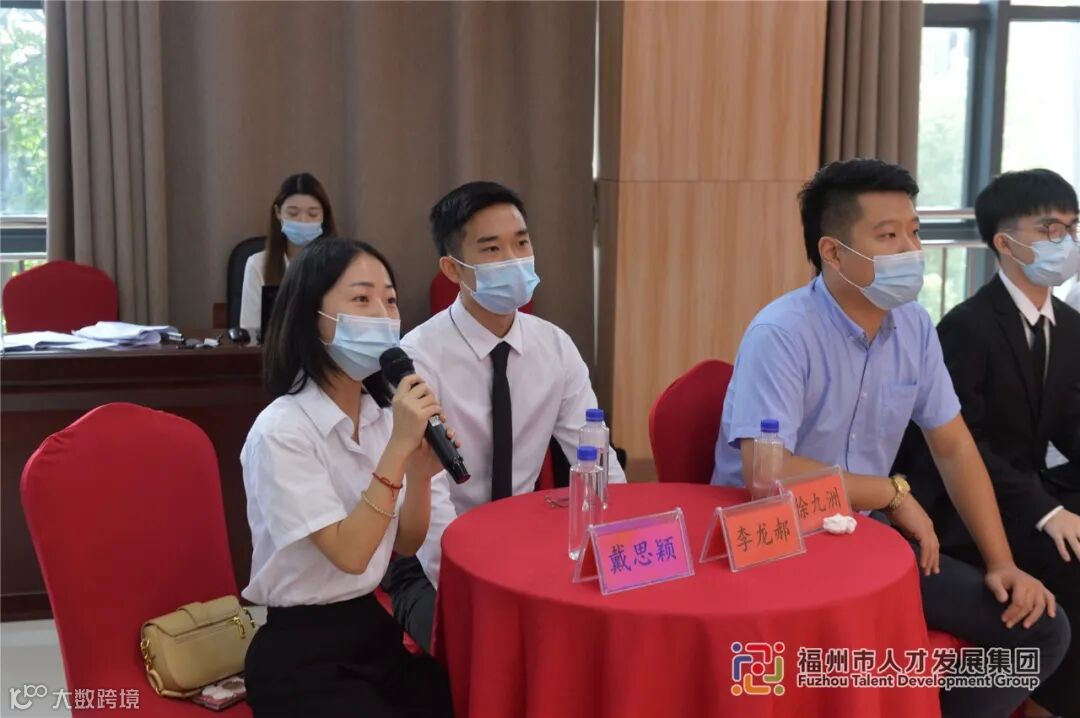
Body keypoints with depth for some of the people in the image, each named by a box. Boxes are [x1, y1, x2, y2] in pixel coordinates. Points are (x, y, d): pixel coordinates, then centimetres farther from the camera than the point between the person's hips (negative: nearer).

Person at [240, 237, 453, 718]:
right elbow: (348, 554, -23)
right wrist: (398, 448, -26)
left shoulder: (382, 413, 2)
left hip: (374, 626, 7)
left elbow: (406, 546, 5)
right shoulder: (281, 430, -19)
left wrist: (421, 472, -12)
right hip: (301, 652, -6)